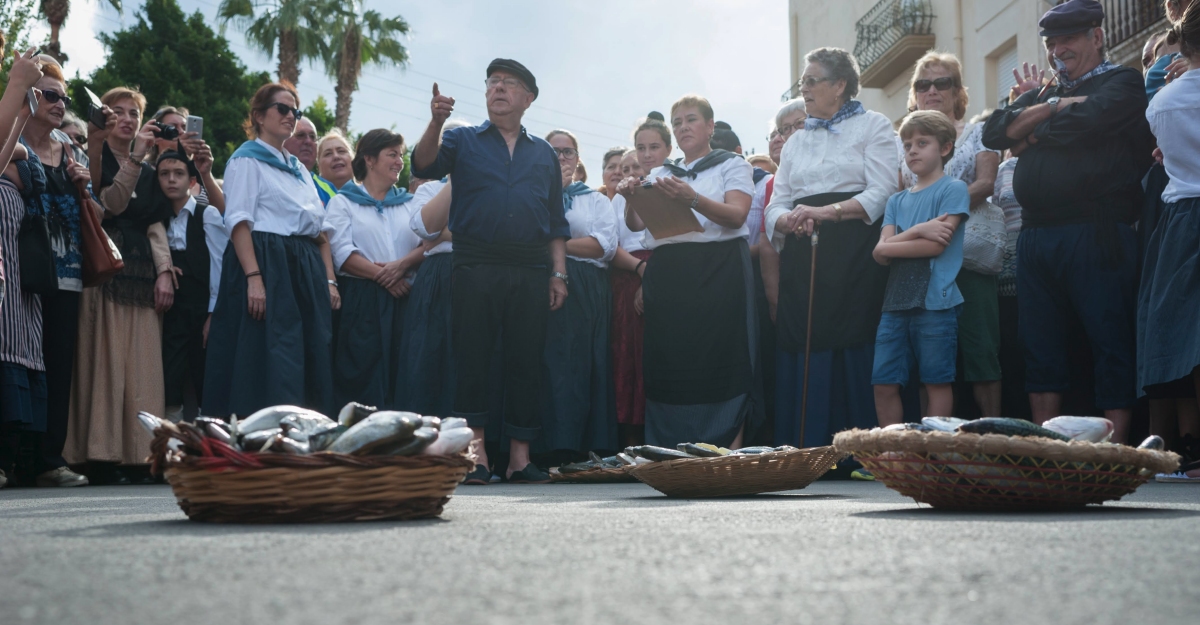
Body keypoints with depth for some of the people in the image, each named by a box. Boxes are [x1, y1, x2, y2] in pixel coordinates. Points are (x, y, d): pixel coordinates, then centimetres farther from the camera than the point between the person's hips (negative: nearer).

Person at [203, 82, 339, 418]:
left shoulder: (299, 169, 23)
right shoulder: (247, 160, 1)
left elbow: (320, 230, 19)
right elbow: (238, 222, -11)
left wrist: (329, 280, 8)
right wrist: (254, 277, -23)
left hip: (306, 271, 8)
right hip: (267, 265, -7)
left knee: (313, 365, 3)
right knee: (270, 364, -12)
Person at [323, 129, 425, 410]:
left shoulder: (409, 203, 20)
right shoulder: (344, 202, 9)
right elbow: (343, 254, -5)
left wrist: (402, 265, -13)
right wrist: (382, 276, -14)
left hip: (404, 301, 3)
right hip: (361, 301, -3)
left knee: (401, 376, -2)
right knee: (364, 379, -9)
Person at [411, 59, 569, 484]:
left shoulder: (544, 154, 19)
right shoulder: (464, 140, 13)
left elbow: (556, 221, 16)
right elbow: (424, 166, -6)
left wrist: (559, 273, 6)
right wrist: (436, 122, -22)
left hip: (531, 270, 2)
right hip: (476, 266, -2)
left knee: (527, 362, 2)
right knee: (472, 358, -4)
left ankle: (520, 457, 7)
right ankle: (475, 453, 0)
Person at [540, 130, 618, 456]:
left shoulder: (596, 200, 18)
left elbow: (606, 245, 0)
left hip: (586, 293, 0)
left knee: (581, 366, -7)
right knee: (546, 365, -8)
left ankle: (575, 445, -8)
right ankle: (545, 443, -7)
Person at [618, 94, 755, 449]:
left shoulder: (732, 166, 10)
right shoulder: (661, 173, 23)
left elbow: (736, 216, -8)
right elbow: (637, 224, 13)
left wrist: (693, 200, -25)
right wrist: (632, 200, -10)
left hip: (717, 270, -4)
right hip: (666, 271, 4)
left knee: (720, 362, -10)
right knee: (669, 363, -1)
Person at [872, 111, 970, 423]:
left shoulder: (953, 189, 3)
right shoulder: (897, 201, 18)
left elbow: (936, 246, -10)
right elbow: (881, 253, 4)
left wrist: (889, 245, 0)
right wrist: (917, 231, -11)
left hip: (935, 302, -6)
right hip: (895, 303, 6)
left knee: (937, 382, -1)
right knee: (884, 383, 3)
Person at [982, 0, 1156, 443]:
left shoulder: (1122, 83, 6)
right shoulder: (1041, 93, 25)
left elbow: (1085, 120, -13)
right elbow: (994, 132, 9)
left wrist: (1028, 137, 2)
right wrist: (1052, 106, -2)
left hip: (1096, 235, -6)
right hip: (1035, 237, 6)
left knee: (1111, 344, -5)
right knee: (1041, 345, 6)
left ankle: (1115, 446, -4)